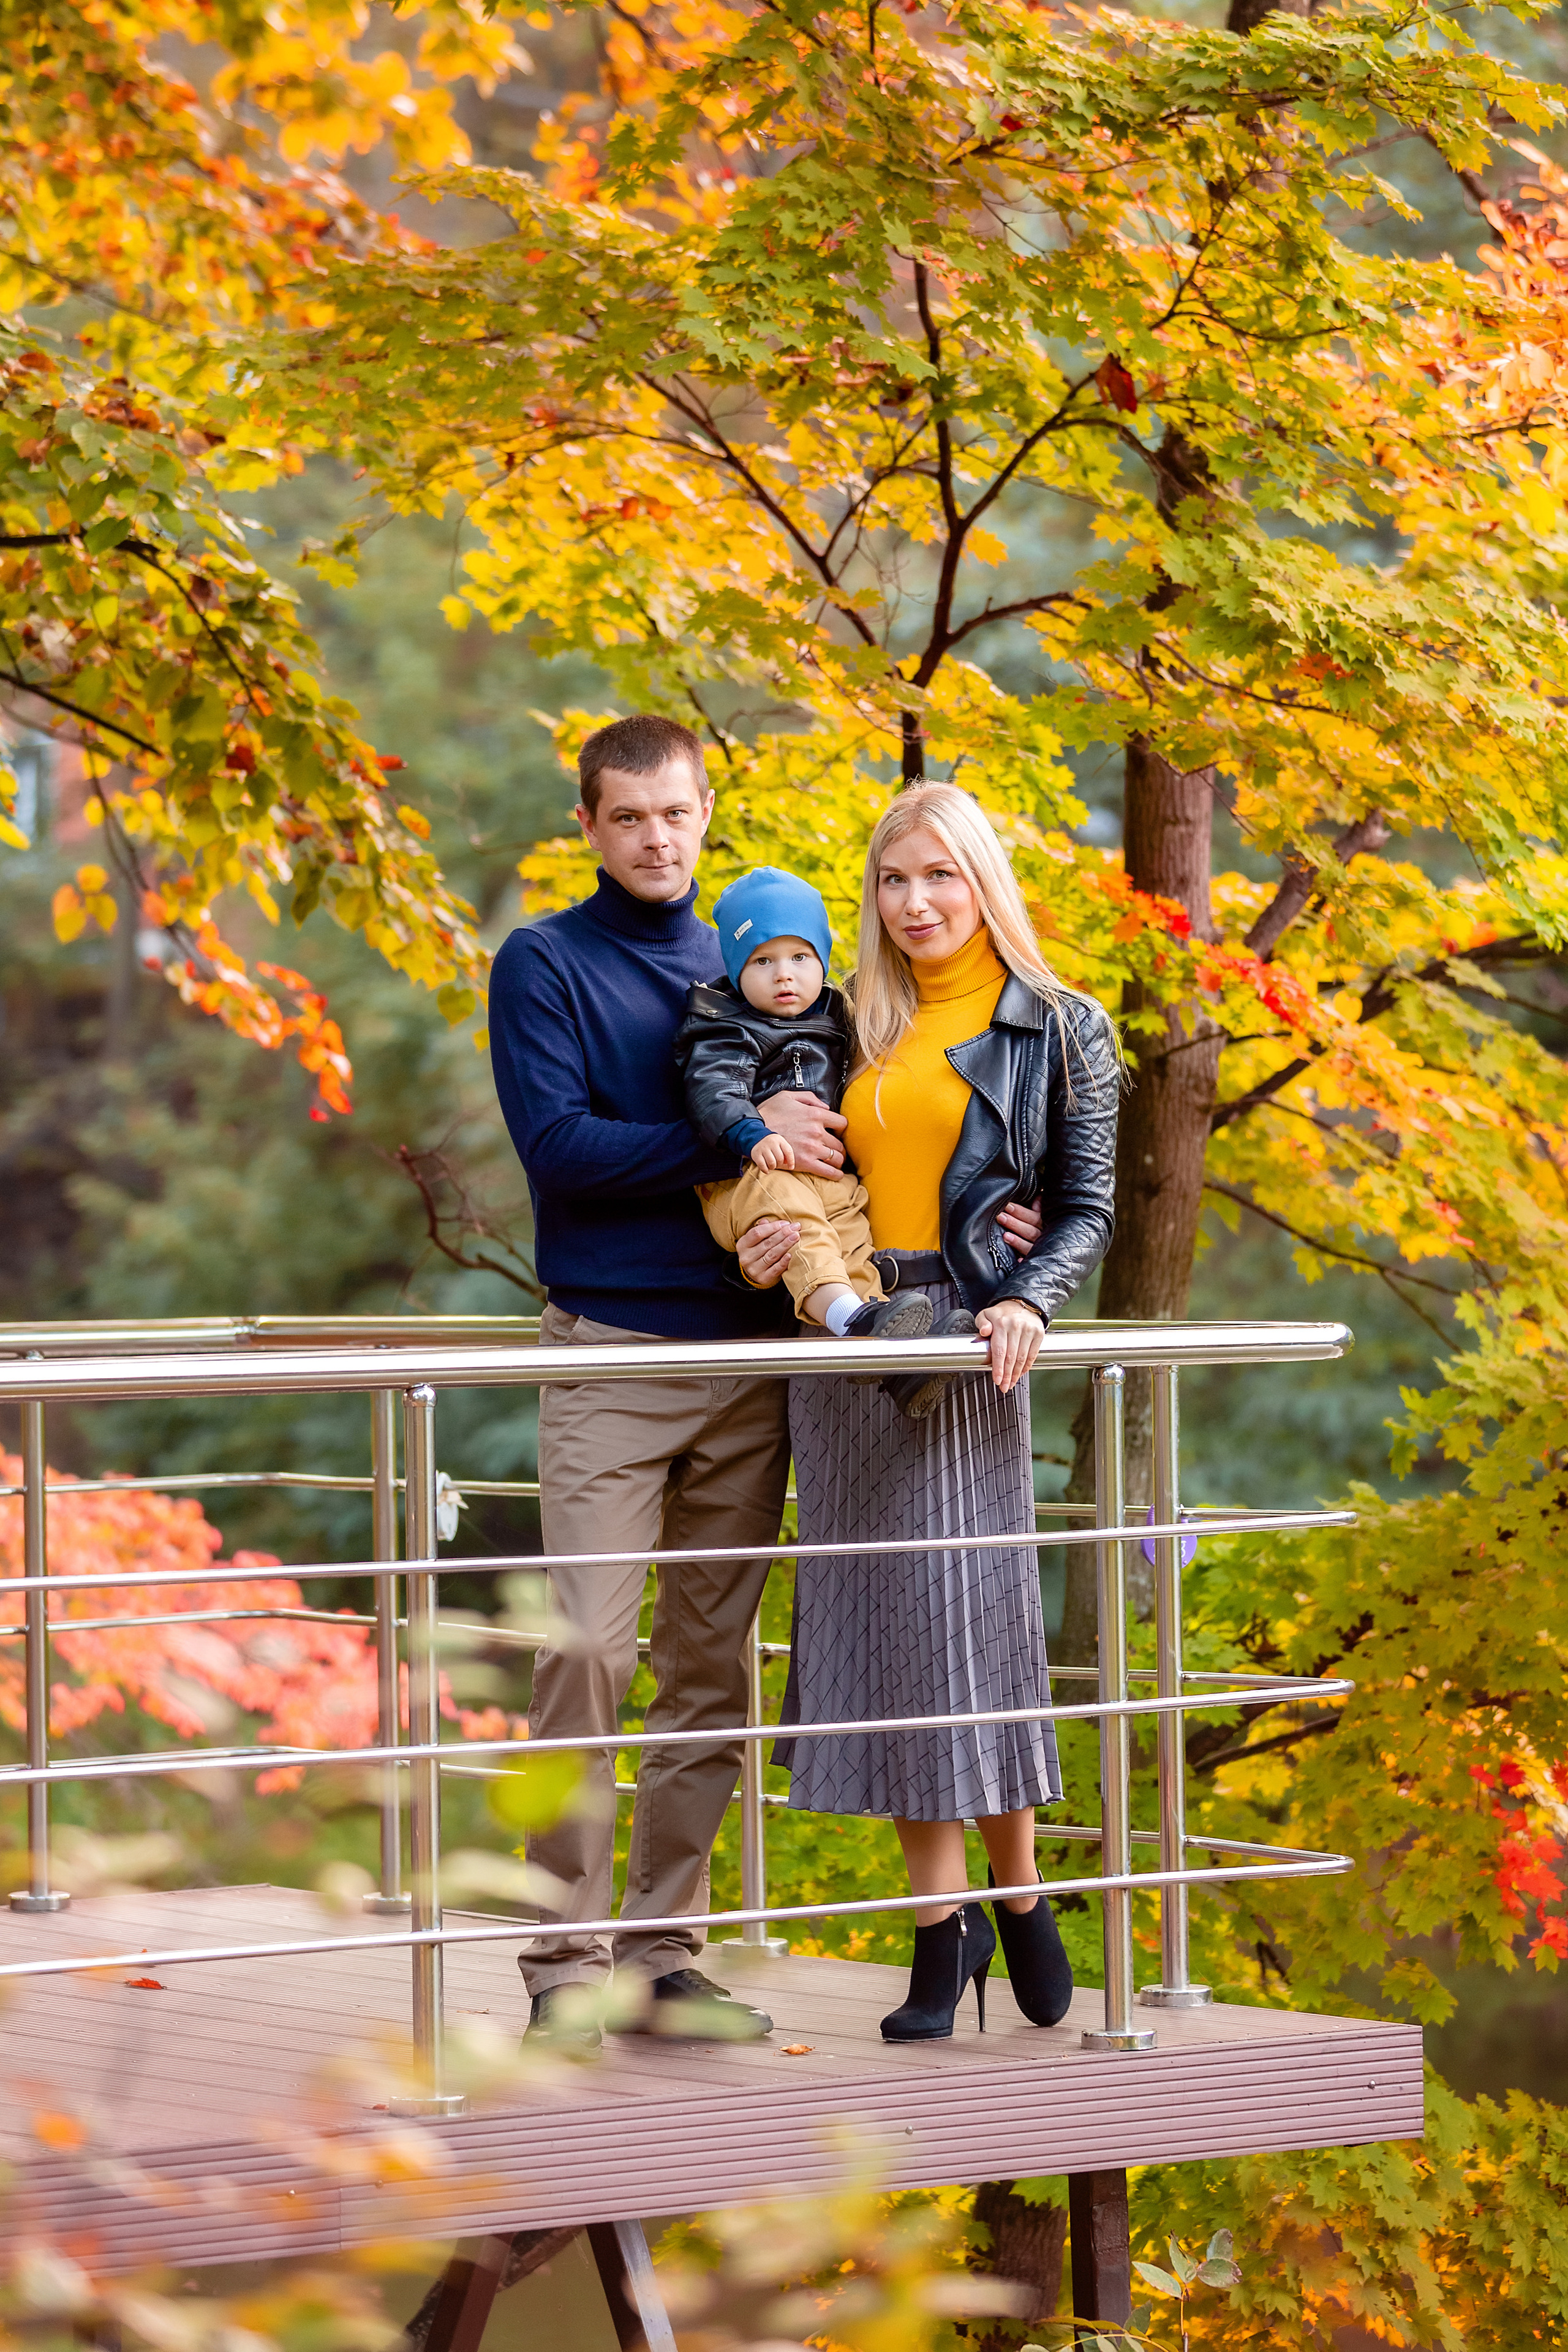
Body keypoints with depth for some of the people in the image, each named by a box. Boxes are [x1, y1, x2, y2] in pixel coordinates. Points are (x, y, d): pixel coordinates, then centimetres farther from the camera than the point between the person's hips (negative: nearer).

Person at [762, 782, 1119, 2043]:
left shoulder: (1060, 1031, 4)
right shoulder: (855, 1027, 14)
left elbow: (1087, 1211, 3)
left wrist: (1030, 1301, -15)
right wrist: (784, 1235, -2)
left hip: (964, 1345, -4)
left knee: (967, 1612, -7)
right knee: (876, 1618, 1)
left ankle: (1018, 1897, 11)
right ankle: (941, 1926, 4)